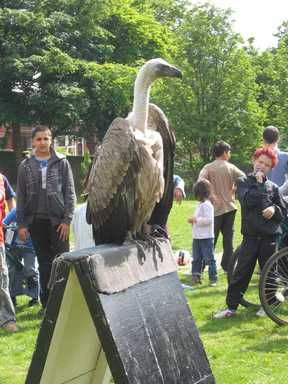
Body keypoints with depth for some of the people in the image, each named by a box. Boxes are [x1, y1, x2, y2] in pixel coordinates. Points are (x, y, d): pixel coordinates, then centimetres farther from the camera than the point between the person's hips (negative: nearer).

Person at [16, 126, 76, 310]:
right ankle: (47, 303, 14)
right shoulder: (25, 166, 7)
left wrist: (67, 219, -8)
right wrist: (21, 224, 2)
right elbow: (21, 197, 8)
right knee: (44, 262, 8)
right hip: (36, 221, 2)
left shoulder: (61, 163, 2)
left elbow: (70, 193, 0)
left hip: (57, 220, -2)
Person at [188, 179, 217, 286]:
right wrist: (193, 220, 9)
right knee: (196, 259, 13)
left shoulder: (207, 205, -14)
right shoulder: (200, 205, 16)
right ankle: (196, 276, 20)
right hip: (197, 237, 10)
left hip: (206, 238, -10)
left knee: (209, 259, -3)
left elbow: (208, 220, -22)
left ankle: (213, 278, 1)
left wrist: (196, 219, -19)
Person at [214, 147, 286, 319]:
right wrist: (258, 183, -9)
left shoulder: (273, 187, 8)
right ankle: (231, 306, 5)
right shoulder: (244, 182, 4)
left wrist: (274, 209, -9)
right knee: (241, 273, -1)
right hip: (250, 236, -1)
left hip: (269, 237, 1)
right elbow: (248, 200, -16)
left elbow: (284, 212, 12)